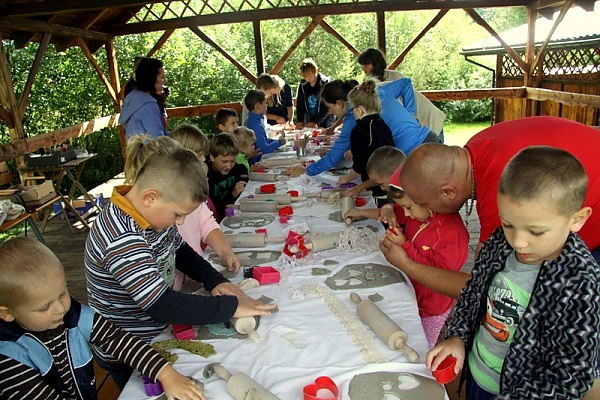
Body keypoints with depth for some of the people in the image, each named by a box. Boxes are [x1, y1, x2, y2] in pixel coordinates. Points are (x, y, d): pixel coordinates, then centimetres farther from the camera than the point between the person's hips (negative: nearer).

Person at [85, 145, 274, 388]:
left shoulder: (153, 211, -9)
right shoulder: (122, 241, -35)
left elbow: (180, 250, 8)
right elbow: (163, 306, -36)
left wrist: (215, 280, -6)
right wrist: (230, 307, -28)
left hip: (156, 336, 7)